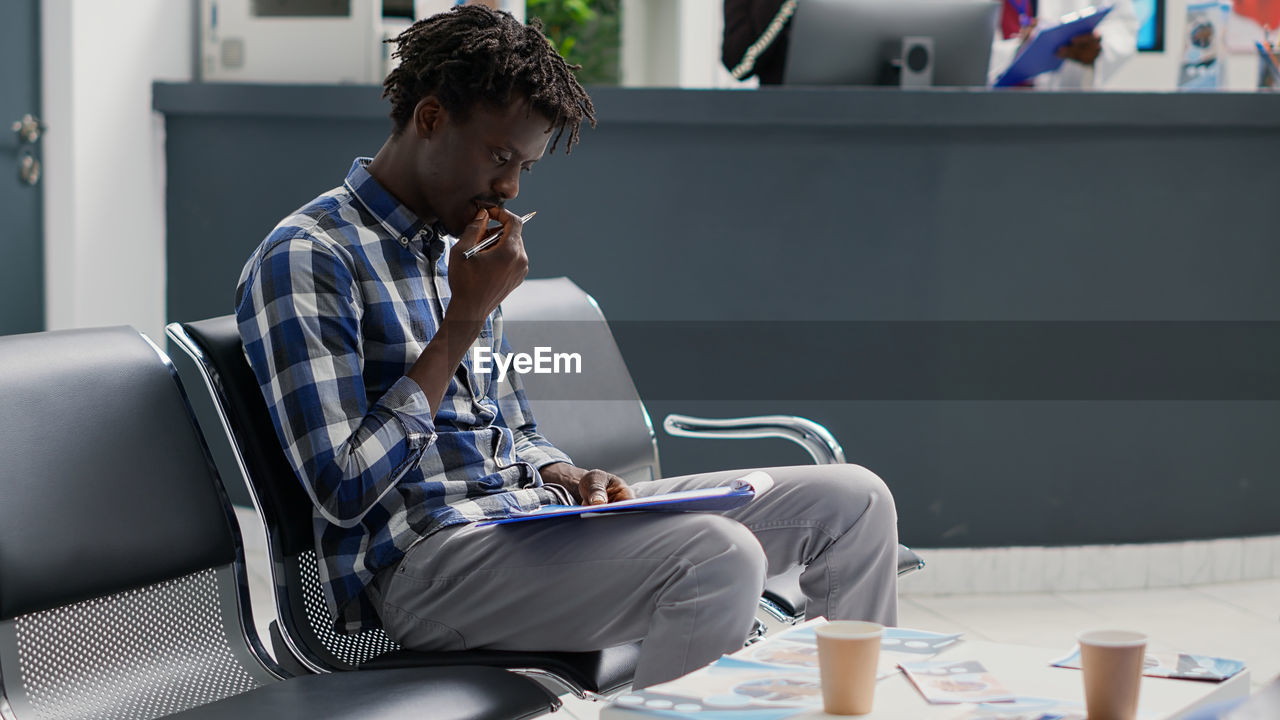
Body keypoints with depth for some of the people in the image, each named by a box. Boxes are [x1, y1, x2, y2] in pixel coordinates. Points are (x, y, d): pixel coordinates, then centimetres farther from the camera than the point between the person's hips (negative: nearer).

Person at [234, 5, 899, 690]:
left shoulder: (458, 246, 19)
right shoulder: (306, 257, -10)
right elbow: (345, 491, -18)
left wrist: (570, 479, 3)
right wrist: (465, 320, -13)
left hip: (530, 510, 9)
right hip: (421, 557, -9)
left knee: (852, 500, 1)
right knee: (718, 557, -34)